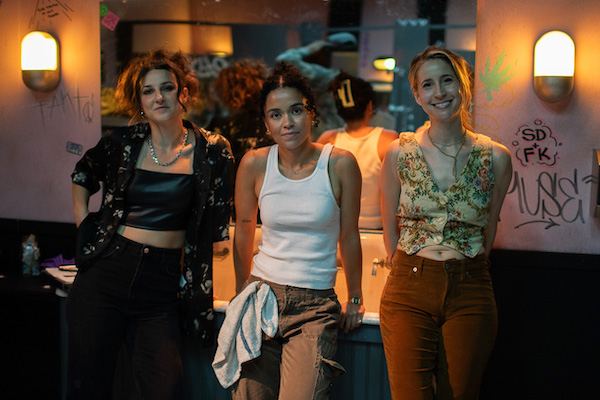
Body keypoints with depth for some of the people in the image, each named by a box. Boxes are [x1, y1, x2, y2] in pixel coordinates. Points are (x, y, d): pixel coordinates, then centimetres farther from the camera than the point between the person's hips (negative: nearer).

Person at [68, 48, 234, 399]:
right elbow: (82, 176, 24)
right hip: (104, 274, 1)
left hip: (162, 282, -1)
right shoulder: (123, 143, 3)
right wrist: (84, 225, 13)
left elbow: (217, 233, 3)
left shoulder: (212, 152, -1)